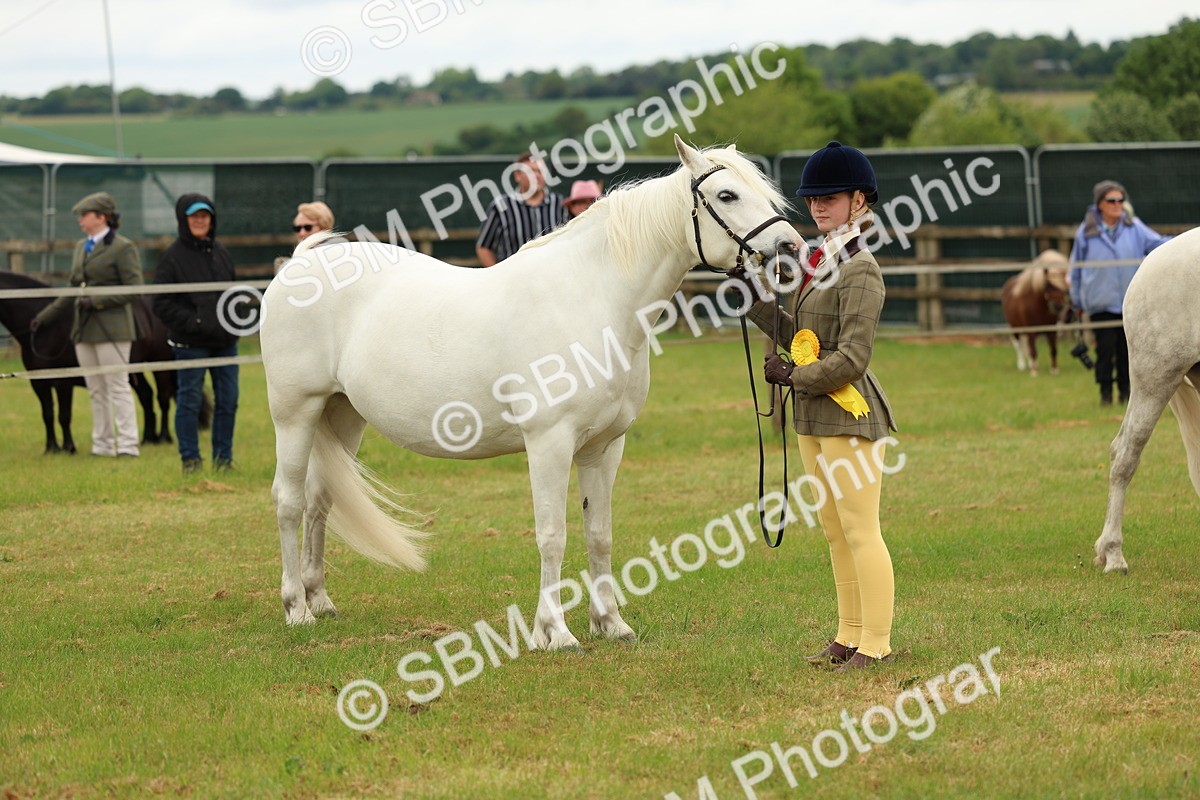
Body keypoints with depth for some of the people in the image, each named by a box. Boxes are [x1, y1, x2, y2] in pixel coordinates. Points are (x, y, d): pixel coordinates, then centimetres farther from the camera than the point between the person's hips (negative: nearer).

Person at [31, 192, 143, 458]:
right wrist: (46, 315, 19)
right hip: (84, 328, 8)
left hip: (111, 329, -8)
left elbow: (133, 289, -13)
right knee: (96, 391, 10)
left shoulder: (123, 248, -8)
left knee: (118, 386, -6)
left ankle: (128, 445, -4)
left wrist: (96, 301, -19)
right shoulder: (81, 247, 15)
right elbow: (73, 289, 22)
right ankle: (102, 445, 16)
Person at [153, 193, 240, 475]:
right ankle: (190, 459, 9)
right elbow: (162, 303, -9)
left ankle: (223, 458, 16)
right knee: (190, 400, 1)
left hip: (225, 342, 5)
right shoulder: (173, 256, -6)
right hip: (190, 343, -5)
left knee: (228, 400, 7)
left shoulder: (220, 252, 11)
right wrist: (195, 322, -17)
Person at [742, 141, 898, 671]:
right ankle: (850, 636, 22)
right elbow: (797, 334, 15)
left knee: (860, 530, -5)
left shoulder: (859, 271, -16)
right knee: (836, 531, 14)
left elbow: (852, 359, -21)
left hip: (849, 412, -10)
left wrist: (791, 376, -13)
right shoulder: (822, 260, 12)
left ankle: (876, 643, 0)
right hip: (814, 417, 10)